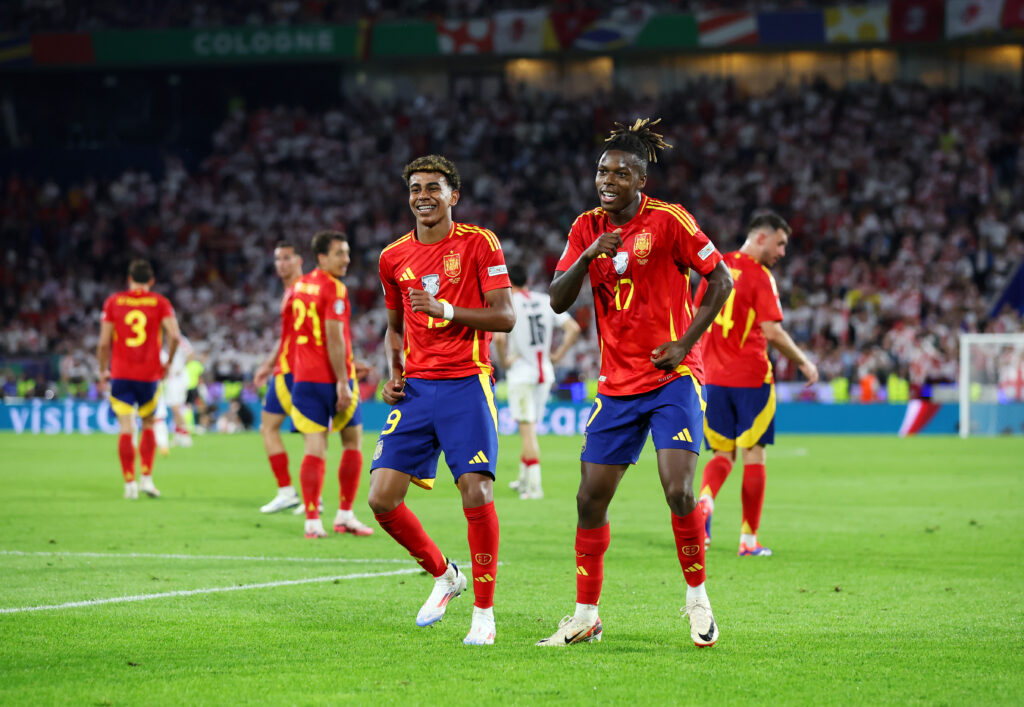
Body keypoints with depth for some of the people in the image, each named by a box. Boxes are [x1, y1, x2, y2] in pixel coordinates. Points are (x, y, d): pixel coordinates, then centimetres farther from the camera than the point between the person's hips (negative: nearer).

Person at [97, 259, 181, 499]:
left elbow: (104, 343, -1)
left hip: (120, 374, 0)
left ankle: (130, 483, -6)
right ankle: (146, 477, 5)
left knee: (127, 429, 0)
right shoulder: (159, 303, 2)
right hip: (149, 374, 0)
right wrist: (168, 362, 5)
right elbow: (174, 336, -10)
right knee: (149, 426, 16)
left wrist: (103, 371, 11)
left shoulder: (113, 302, 3)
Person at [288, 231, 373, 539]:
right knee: (353, 442, 11)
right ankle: (345, 515, 13)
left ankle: (312, 521, -10)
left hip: (304, 378, 6)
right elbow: (334, 339, -19)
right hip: (333, 378, -6)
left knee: (314, 449, 0)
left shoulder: (299, 285, 12)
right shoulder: (334, 289, -12)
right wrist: (343, 382, -18)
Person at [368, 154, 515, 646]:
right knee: (382, 498, -5)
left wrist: (447, 311, -20)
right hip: (415, 387, 4)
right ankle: (443, 575, 19)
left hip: (466, 384, -4)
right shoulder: (393, 258, 11)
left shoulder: (479, 243, -2)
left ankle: (484, 611, -1)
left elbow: (505, 316, -8)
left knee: (476, 493, -15)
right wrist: (393, 374, 7)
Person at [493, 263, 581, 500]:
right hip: (545, 373, 5)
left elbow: (499, 338, -24)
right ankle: (524, 479, 26)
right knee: (530, 427, 18)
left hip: (521, 374, -5)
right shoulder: (546, 301, 5)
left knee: (527, 428, -4)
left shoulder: (508, 304, -10)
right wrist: (557, 355, 7)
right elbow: (573, 328, 1)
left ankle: (534, 485, -10)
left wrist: (504, 359, -8)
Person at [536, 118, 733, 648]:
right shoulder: (587, 228, 6)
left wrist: (685, 343, -11)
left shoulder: (668, 220, -8)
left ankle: (697, 598, 2)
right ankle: (586, 617, 13)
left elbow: (721, 280, -4)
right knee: (591, 498, 2)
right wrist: (587, 255, -17)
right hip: (617, 382, 5)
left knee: (679, 490, -18)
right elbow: (558, 301, 0)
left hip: (673, 377, -5)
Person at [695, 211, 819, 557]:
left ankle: (705, 499, -17)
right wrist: (803, 362, -5)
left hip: (713, 376, 5)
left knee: (722, 453, 13)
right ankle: (749, 539, 5)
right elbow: (773, 332, -18)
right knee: (753, 456, 4)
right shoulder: (760, 277, -11)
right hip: (750, 378, -5)